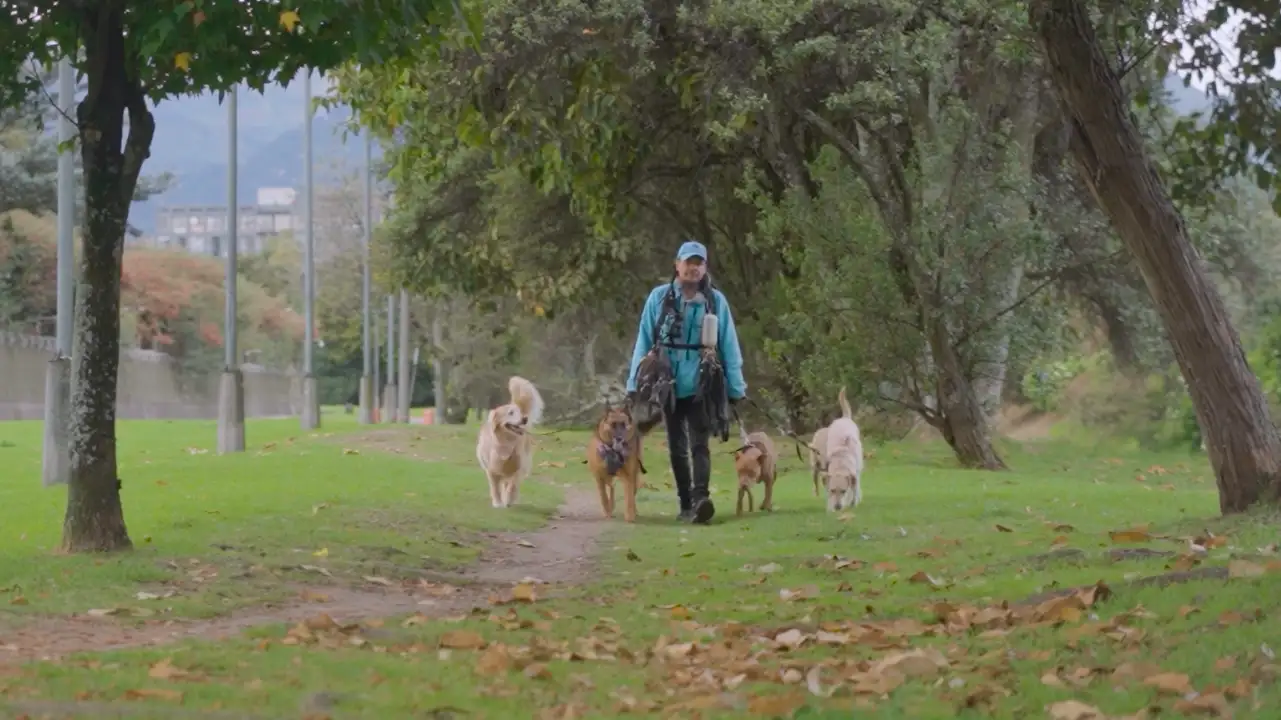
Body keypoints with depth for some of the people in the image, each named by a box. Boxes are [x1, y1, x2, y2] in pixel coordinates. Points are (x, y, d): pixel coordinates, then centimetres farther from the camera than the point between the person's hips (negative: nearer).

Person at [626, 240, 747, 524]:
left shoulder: (716, 301, 0)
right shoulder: (659, 297, 1)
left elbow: (729, 346, 3)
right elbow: (643, 342, 4)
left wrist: (736, 388, 2)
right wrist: (634, 383, 2)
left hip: (701, 386, -2)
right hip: (668, 386, 2)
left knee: (699, 445, -14)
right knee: (676, 448, 9)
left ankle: (701, 499, -28)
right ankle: (686, 504, 16)